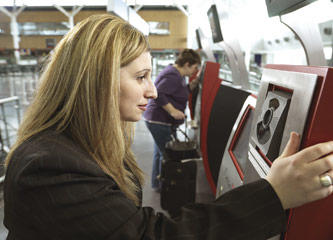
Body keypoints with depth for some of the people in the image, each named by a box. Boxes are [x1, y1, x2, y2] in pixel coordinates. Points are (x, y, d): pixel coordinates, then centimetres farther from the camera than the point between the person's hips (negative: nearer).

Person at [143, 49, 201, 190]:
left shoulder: (177, 74, 14)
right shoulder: (173, 76, -20)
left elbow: (183, 93, 21)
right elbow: (158, 94, -29)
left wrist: (194, 83, 9)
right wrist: (173, 110, -28)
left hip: (156, 120, 11)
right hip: (160, 121, -11)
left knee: (160, 153, 20)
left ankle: (156, 183, 35)